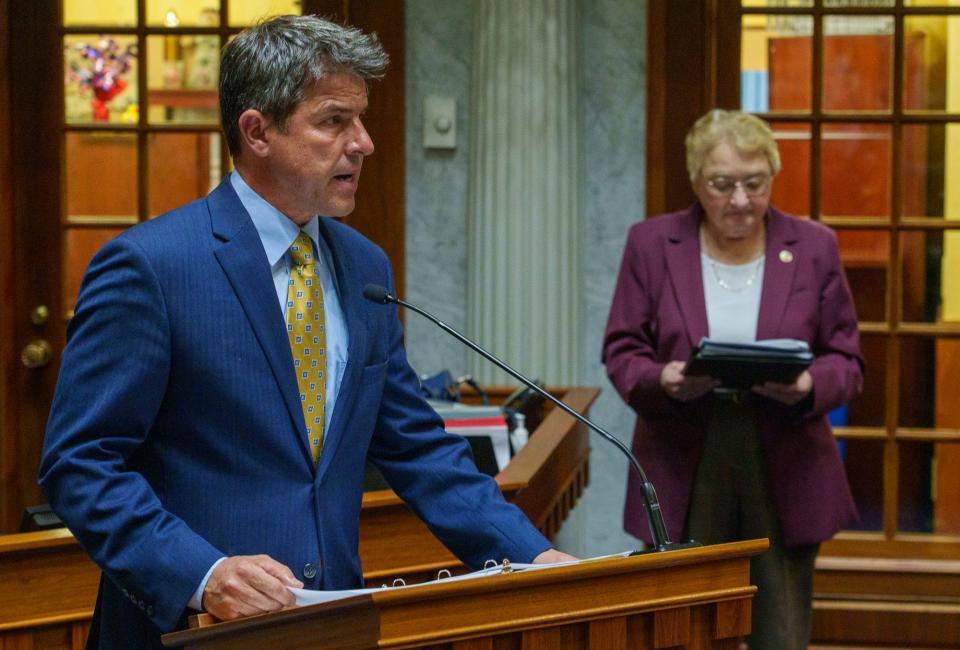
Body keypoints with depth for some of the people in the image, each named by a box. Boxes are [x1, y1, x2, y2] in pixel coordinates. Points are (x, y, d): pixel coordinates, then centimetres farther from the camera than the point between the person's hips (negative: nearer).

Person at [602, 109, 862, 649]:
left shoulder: (814, 248, 3)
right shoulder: (652, 244, 3)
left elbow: (847, 361, 5)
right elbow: (622, 351, 4)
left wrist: (809, 386, -17)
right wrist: (661, 381, -18)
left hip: (786, 476, 0)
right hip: (684, 473, 0)